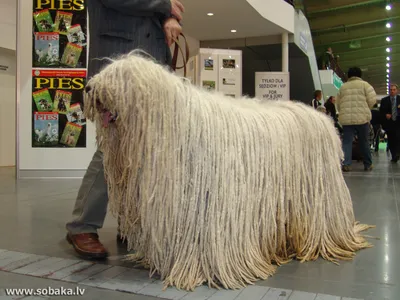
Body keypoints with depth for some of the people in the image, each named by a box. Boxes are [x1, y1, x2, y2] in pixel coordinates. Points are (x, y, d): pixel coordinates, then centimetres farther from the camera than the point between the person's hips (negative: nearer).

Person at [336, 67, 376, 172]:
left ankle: (346, 164, -10)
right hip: (362, 117, -2)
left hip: (346, 118, 2)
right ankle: (368, 164, 18)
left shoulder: (343, 87, 13)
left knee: (347, 141, 3)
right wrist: (366, 109, 13)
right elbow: (372, 100, -3)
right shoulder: (364, 84, 4)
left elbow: (338, 104, 14)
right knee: (364, 142, 8)